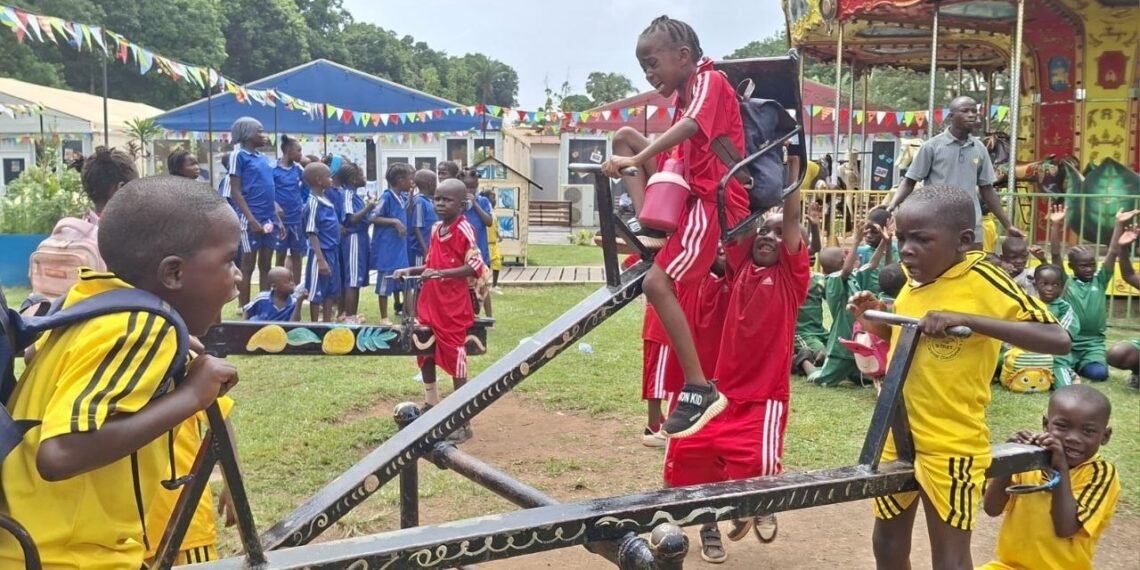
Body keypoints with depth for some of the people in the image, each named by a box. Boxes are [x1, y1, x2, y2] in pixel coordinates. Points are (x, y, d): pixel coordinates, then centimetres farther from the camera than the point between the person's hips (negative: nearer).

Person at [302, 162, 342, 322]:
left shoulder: (327, 200, 10)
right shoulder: (314, 203, -16)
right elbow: (312, 234, -18)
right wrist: (320, 259, -21)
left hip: (333, 253, 9)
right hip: (322, 254, -9)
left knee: (331, 292, 15)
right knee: (317, 293, 2)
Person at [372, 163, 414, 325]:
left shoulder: (402, 196, 6)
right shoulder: (387, 196, -16)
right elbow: (373, 218, -16)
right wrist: (395, 222, -20)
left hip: (399, 245, 8)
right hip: (387, 246, -8)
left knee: (400, 280, 14)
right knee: (385, 282, 2)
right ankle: (384, 317, 12)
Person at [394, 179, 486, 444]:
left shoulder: (465, 230, -15)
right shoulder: (435, 229, 10)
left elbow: (475, 266, -22)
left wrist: (441, 273, -27)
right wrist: (411, 271, 7)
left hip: (454, 308, -8)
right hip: (430, 303, 8)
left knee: (456, 361, -3)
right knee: (426, 354, 20)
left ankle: (463, 422, 7)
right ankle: (432, 405, 40)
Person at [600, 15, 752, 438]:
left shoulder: (709, 81, -9)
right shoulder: (685, 94, 19)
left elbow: (689, 128, -29)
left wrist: (636, 161, -34)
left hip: (712, 201, -9)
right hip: (689, 192, 9)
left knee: (658, 283, -21)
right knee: (624, 137, 5)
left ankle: (700, 389, -17)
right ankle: (646, 224, -8)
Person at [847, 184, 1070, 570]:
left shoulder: (984, 281, -17)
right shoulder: (913, 279, 4)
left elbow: (1058, 340, -25)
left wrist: (965, 319, -32)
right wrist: (876, 322, -2)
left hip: (949, 443, -7)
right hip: (897, 435, 7)